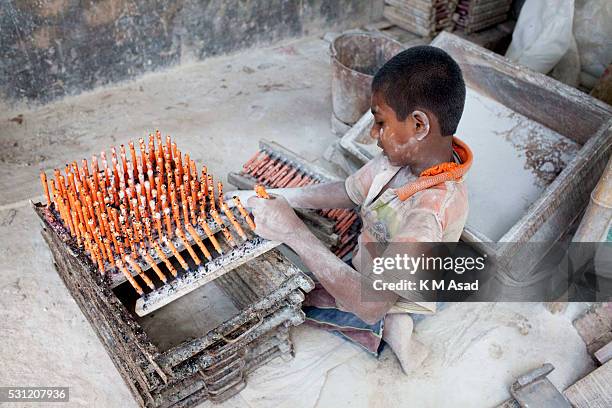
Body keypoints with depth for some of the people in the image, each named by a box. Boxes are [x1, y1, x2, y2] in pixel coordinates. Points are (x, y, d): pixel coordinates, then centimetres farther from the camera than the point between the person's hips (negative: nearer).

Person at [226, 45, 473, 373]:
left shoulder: (429, 213, -39)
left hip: (380, 302, -8)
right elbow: (348, 192, 1)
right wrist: (271, 198, -7)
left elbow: (369, 303, -40)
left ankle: (383, 326, 1)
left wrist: (293, 232, -37)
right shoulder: (405, 155, -14)